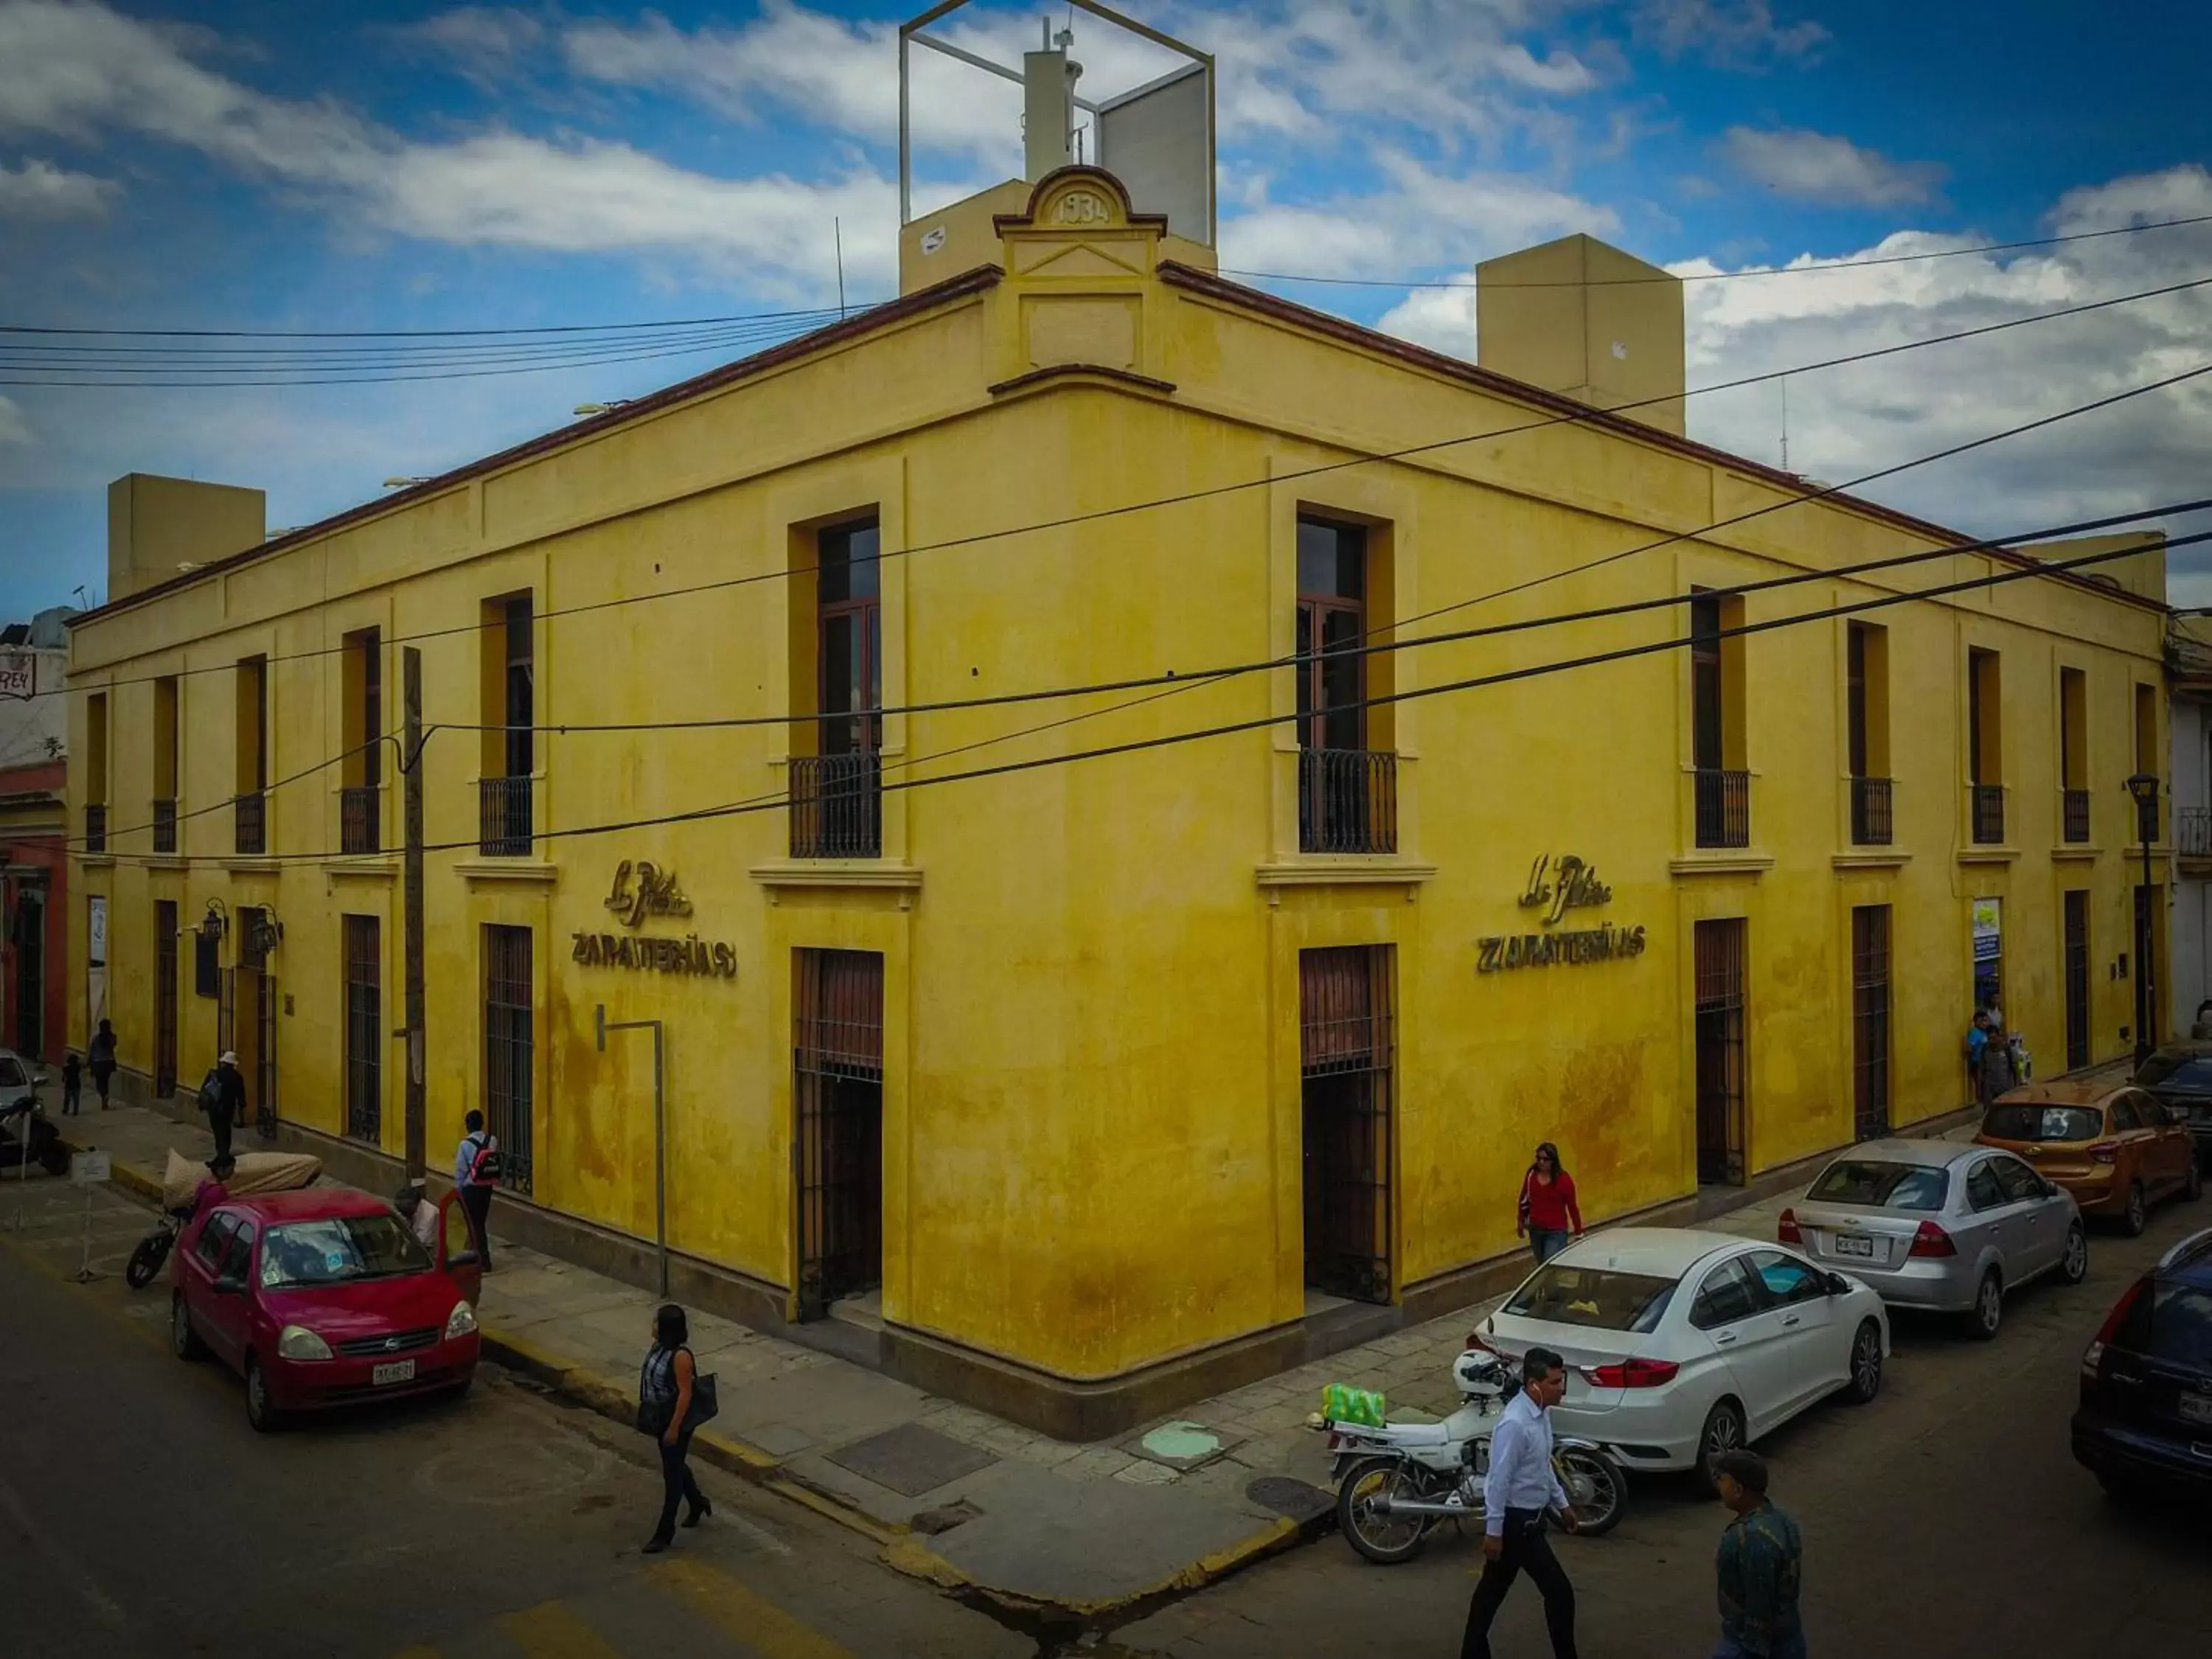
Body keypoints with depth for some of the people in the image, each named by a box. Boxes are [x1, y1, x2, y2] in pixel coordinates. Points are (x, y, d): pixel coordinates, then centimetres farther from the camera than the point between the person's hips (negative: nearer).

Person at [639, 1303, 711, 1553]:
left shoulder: (680, 1356, -27)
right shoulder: (659, 1346, -2)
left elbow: (685, 1394, -24)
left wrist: (674, 1427, -22)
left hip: (677, 1421, -9)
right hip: (661, 1418, 9)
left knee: (672, 1472, 3)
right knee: (675, 1465, 24)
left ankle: (665, 1532, 14)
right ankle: (698, 1502, 46)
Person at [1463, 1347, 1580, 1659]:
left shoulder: (1540, 1414, 3)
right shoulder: (1515, 1424, -27)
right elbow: (1499, 1480, -24)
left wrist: (1562, 1503, 23)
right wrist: (1493, 1530, -21)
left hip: (1525, 1517, 9)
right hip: (1516, 1520, -9)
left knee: (1494, 1587, 18)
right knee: (1559, 1592, -2)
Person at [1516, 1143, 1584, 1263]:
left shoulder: (1564, 1179, -13)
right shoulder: (1532, 1174, -3)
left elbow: (1572, 1207, -6)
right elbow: (1525, 1199, 10)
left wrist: (1578, 1231, -2)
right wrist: (1521, 1220, 16)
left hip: (1556, 1232, -5)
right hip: (1535, 1229, 5)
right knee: (1542, 1266, 16)